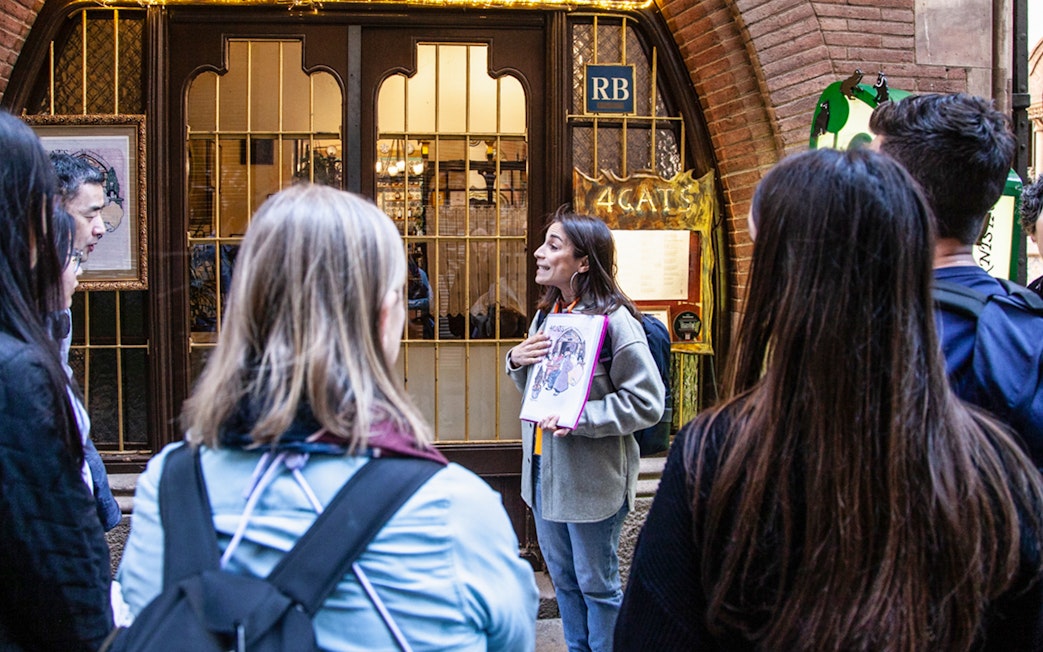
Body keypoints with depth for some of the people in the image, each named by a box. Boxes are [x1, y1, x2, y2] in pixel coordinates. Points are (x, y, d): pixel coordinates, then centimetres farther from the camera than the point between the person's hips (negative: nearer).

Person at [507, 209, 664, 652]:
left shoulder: (613, 321, -16)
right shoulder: (546, 316, 9)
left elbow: (646, 402, -20)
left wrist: (578, 418, -26)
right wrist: (518, 361, -2)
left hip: (592, 477, -8)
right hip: (544, 469, 8)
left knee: (597, 583, 8)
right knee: (563, 579, 20)